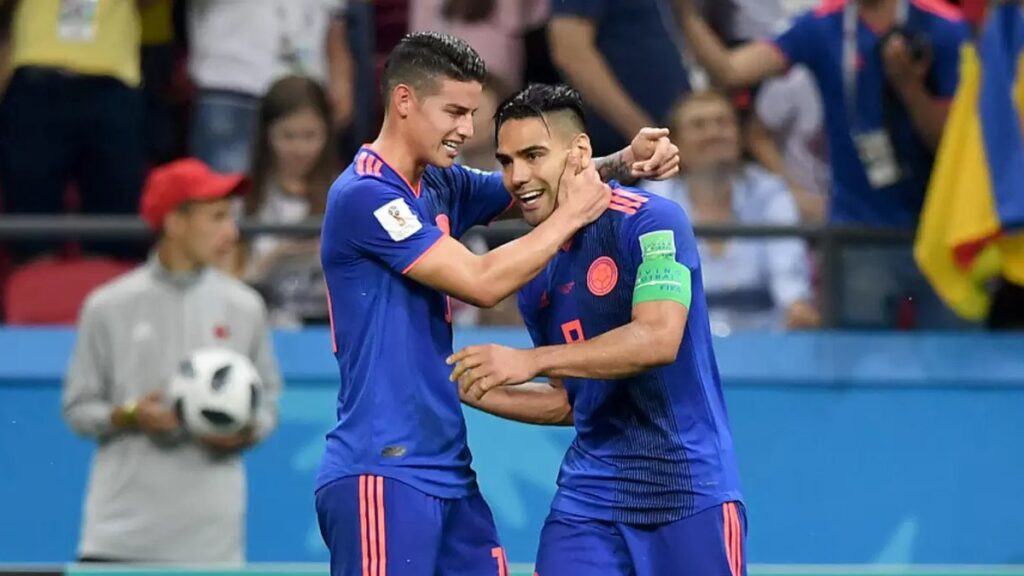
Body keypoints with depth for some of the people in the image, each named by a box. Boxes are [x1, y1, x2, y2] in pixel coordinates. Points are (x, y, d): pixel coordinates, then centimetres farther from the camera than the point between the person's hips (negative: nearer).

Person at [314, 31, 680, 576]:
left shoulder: (440, 185, 11)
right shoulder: (362, 196, -14)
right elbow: (483, 282, -18)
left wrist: (623, 163, -3)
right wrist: (571, 214, -9)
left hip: (448, 471, 9)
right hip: (384, 472, -9)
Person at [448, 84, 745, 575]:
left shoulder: (649, 221, -11)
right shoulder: (535, 271, 10)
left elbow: (659, 339, -25)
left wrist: (530, 361, -27)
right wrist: (472, 392, 7)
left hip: (687, 488, -6)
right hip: (590, 494, 6)